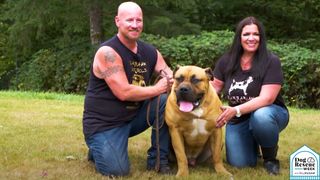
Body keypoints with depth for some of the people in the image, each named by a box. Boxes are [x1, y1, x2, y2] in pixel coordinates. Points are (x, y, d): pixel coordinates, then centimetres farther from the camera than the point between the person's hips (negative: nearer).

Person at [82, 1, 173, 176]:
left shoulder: (150, 51, 1)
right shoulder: (108, 52, -21)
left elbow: (170, 76, 3)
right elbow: (124, 93, -27)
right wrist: (157, 89, -17)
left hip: (134, 115, 7)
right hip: (103, 123, -6)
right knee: (118, 170, -22)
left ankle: (157, 159, -1)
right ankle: (97, 148, 14)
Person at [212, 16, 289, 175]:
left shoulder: (271, 61, -19)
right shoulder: (226, 61, -5)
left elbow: (266, 98, -26)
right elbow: (216, 86, 8)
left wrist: (236, 110, -38)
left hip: (267, 113, -4)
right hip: (238, 120, 4)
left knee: (260, 117, -39)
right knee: (238, 164, -9)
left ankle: (270, 158, -9)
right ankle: (252, 144, 28)